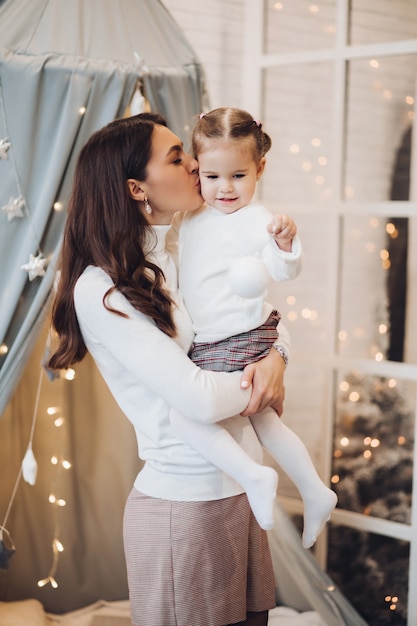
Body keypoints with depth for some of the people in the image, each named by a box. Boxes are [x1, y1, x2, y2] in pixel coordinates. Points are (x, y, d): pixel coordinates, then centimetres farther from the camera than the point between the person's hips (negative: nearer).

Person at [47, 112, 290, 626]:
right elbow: (199, 399, -23)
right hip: (183, 504, -7)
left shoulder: (180, 264, 8)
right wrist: (254, 385, -3)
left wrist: (275, 356, -6)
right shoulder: (100, 289, -17)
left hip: (239, 490, 7)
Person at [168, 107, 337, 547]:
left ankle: (253, 477, -13)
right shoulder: (191, 217, 7)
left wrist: (284, 244, -45)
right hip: (210, 345, 9)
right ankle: (315, 494, 31)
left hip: (241, 343, -9)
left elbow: (284, 271, -26)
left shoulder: (255, 221, -16)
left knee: (184, 412, -18)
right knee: (262, 420, 19)